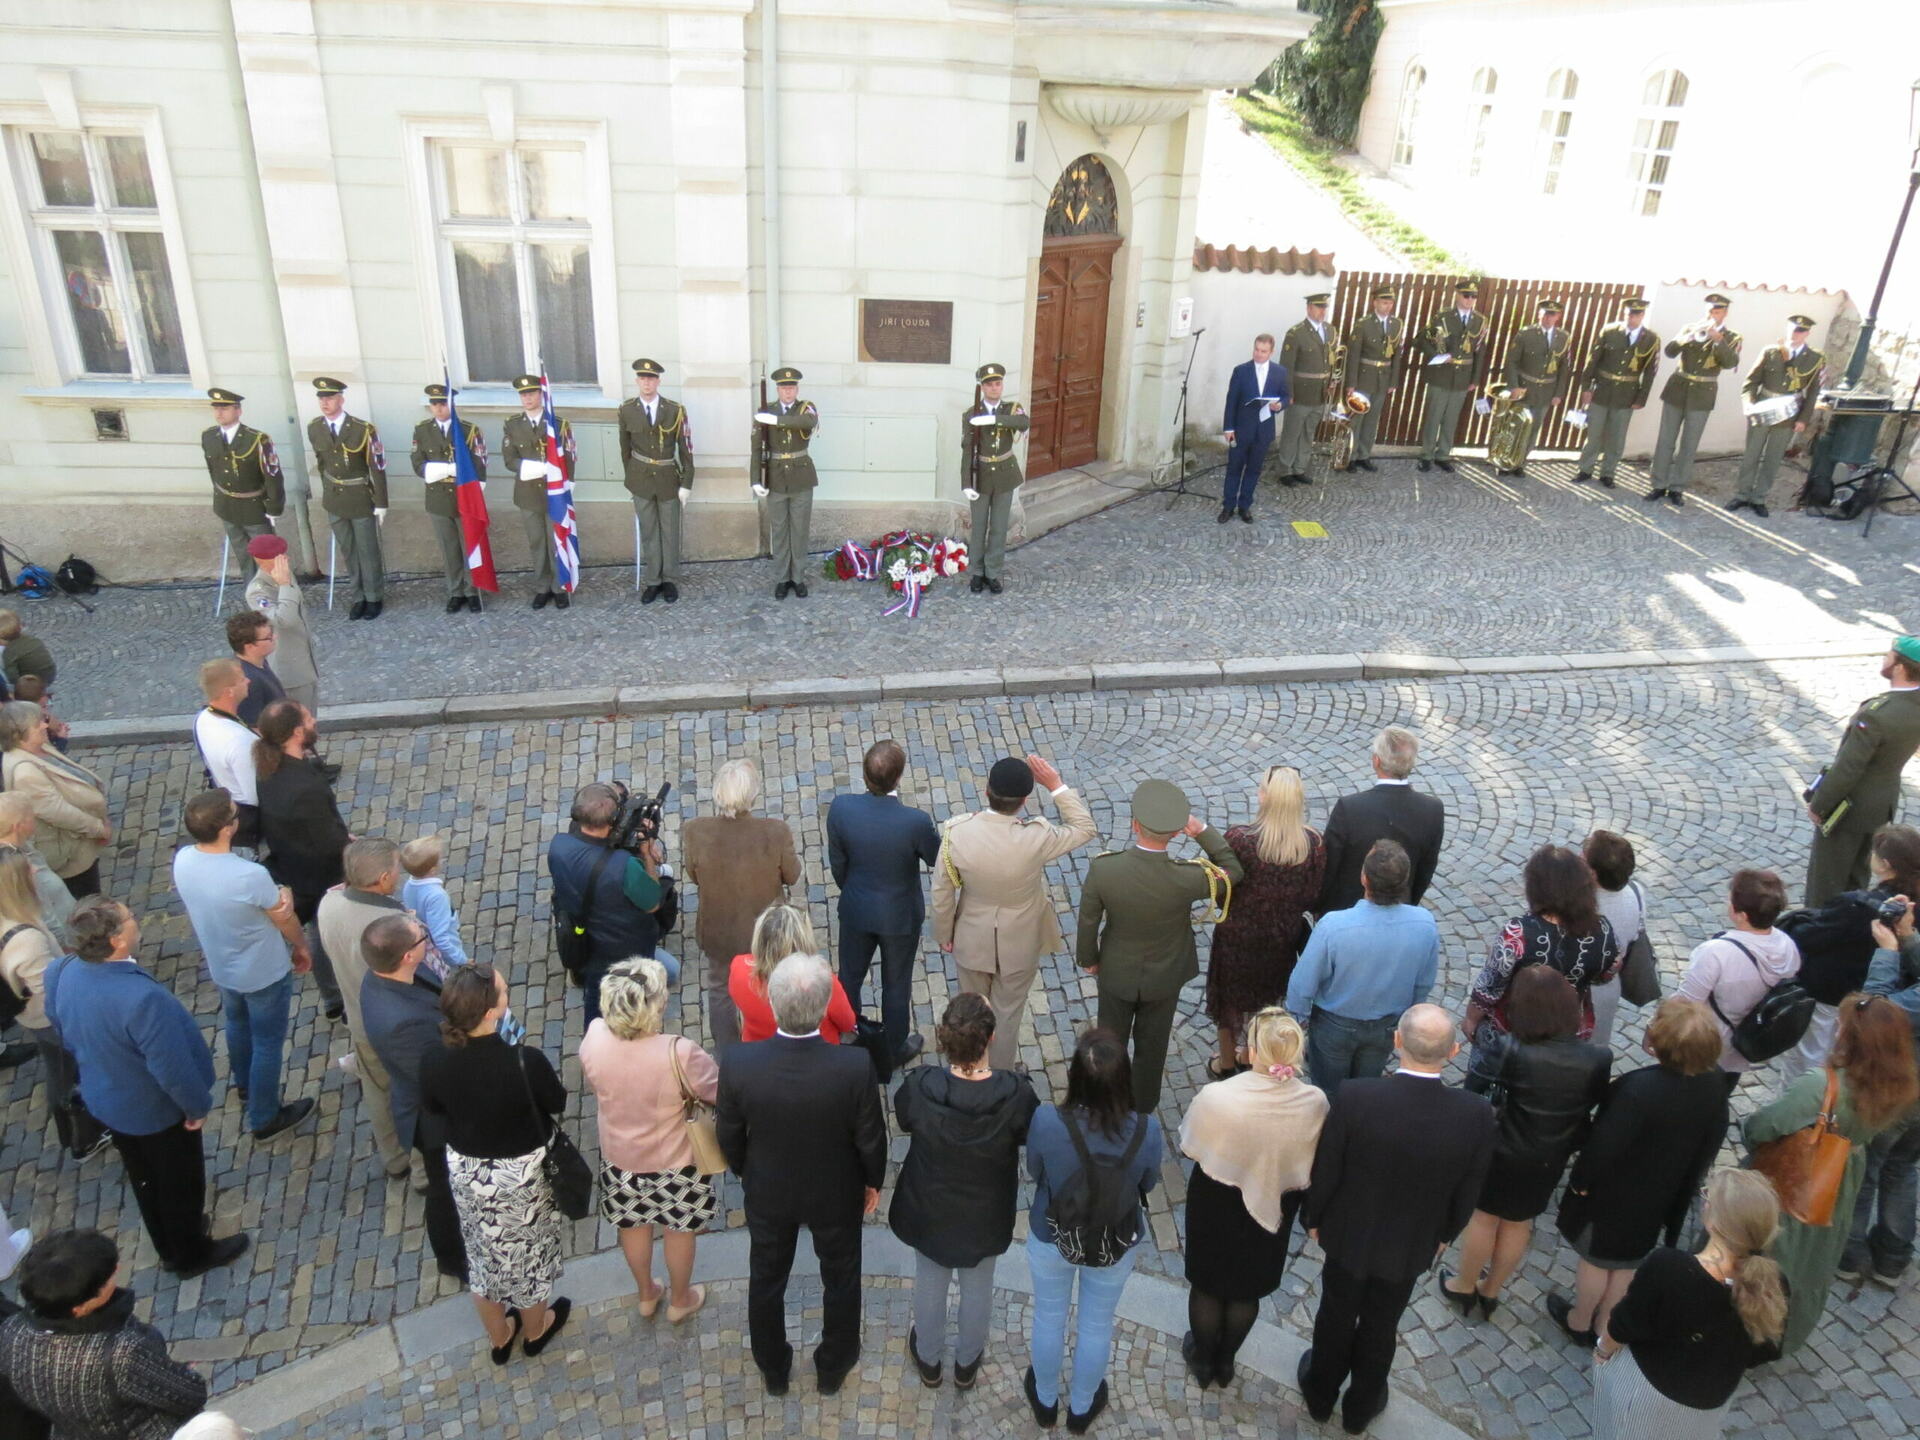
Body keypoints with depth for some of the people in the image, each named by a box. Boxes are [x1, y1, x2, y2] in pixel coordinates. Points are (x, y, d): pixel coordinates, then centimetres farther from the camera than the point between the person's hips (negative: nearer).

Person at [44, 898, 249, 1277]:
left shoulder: (61, 973, -18)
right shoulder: (141, 997, -41)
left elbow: (66, 1035, 2)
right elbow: (173, 1066, -30)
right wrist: (198, 1105, -12)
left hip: (103, 1100, 7)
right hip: (156, 1109, -7)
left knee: (144, 1179, 29)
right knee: (181, 1184, 20)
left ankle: (168, 1247, 52)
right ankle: (191, 1255, 43)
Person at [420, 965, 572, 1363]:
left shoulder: (433, 1064, -24)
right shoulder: (526, 1062, -35)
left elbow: (431, 1113, -3)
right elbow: (557, 1103, -15)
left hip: (465, 1171, 3)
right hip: (522, 1173, -3)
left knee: (483, 1253, 28)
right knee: (528, 1251, 25)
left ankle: (499, 1336, 51)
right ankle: (535, 1330, 50)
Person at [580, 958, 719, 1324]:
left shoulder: (593, 1040, -25)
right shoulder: (678, 1054, -38)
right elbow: (719, 1091, -22)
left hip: (620, 1156, 4)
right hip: (675, 1160, -3)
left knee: (633, 1225, 29)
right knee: (679, 1230, 24)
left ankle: (646, 1295, 52)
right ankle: (680, 1300, 46)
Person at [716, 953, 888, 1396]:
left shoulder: (737, 1063, -31)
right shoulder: (855, 1066, -34)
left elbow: (729, 1137, -12)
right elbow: (870, 1139, -17)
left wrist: (745, 1172, 9)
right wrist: (873, 1181, 4)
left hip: (767, 1194, 1)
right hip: (837, 1194, -1)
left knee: (766, 1280, 28)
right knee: (840, 1278, 27)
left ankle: (774, 1371, 52)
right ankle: (833, 1368, 51)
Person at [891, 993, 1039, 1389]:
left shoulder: (918, 1087, -32)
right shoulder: (1016, 1095, -34)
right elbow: (1030, 1137, -11)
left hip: (929, 1209, 0)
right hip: (986, 1215, 0)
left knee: (930, 1282, 28)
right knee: (978, 1286, 28)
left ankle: (929, 1359, 53)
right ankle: (967, 1363, 53)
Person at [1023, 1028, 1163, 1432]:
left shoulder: (1047, 1121, -34)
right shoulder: (1147, 1128, -30)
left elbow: (1034, 1174, -12)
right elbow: (1147, 1183, -9)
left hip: (1052, 1239, 0)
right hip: (1118, 1245, 1)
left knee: (1048, 1318, 28)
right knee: (1097, 1325, 27)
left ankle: (1045, 1400, 53)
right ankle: (1082, 1408, 52)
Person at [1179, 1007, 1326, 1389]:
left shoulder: (1216, 1098, -35)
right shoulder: (1315, 1103, -25)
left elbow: (1190, 1149, -17)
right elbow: (1312, 1162, -8)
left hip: (1217, 1207, -3)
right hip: (1274, 1209, 3)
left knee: (1208, 1284, 24)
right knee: (1248, 1288, 27)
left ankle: (1203, 1359, 47)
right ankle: (1226, 1361, 50)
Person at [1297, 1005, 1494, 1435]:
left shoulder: (1354, 1098, -33)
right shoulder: (1477, 1115, -28)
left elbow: (1324, 1172, -18)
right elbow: (1467, 1192, -10)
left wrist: (1313, 1217, 3)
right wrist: (1446, 1233, 11)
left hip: (1349, 1235, -1)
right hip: (1412, 1246, 1)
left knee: (1336, 1317, 25)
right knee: (1380, 1327, 26)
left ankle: (1320, 1395, 50)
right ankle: (1360, 1408, 50)